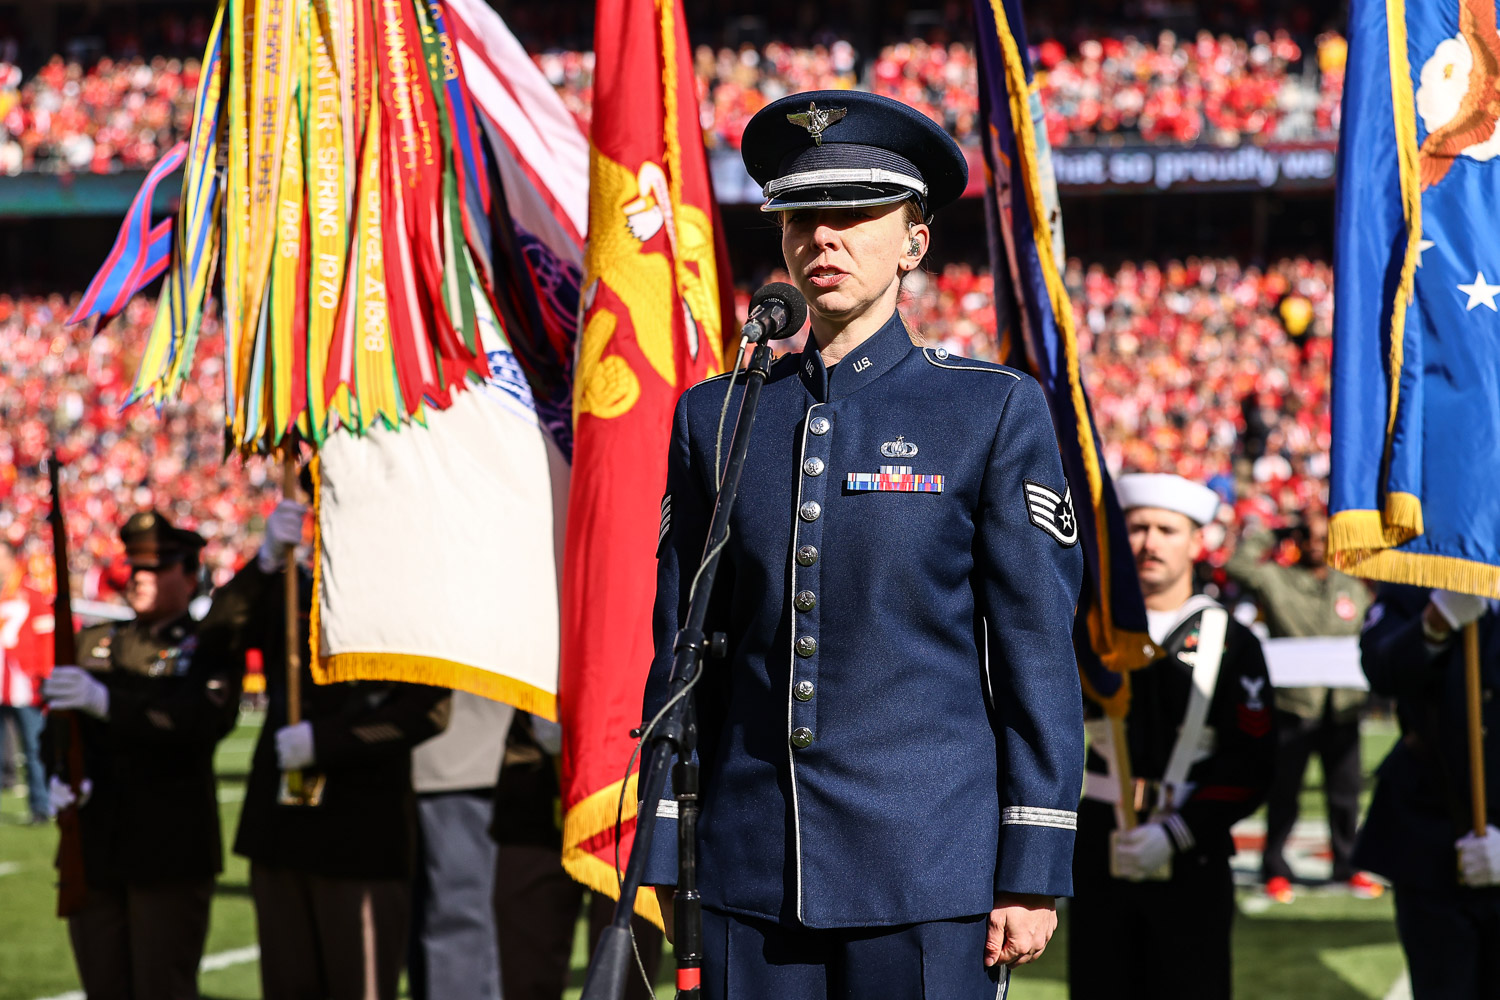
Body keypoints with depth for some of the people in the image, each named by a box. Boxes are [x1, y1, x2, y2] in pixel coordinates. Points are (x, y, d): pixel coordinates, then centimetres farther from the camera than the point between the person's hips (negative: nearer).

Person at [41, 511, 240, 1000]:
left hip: (171, 854, -5)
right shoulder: (93, 643, 17)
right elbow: (60, 722, 8)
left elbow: (202, 718, -21)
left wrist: (103, 699, -32)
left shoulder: (209, 650, 0)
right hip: (93, 850, 5)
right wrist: (62, 774, -15)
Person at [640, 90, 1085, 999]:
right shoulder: (716, 418, 10)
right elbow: (680, 654, 12)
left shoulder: (995, 412, 1)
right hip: (751, 875, 3)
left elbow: (1039, 657, -1)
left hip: (933, 875, -3)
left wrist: (1034, 873, -6)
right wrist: (668, 863, 8)